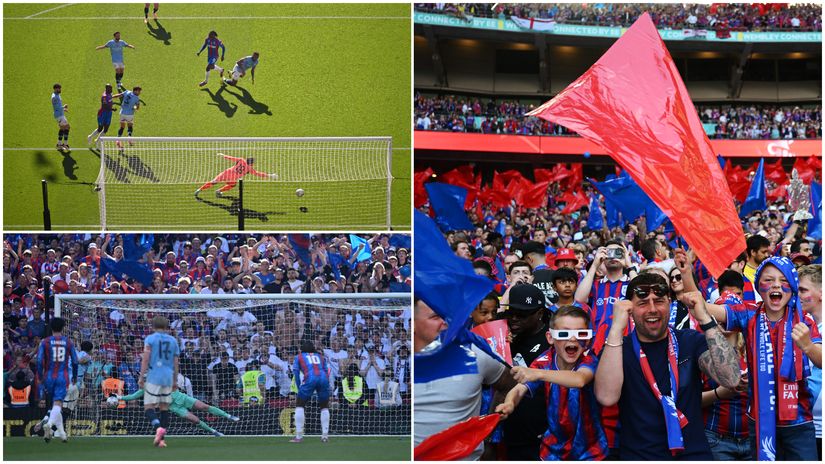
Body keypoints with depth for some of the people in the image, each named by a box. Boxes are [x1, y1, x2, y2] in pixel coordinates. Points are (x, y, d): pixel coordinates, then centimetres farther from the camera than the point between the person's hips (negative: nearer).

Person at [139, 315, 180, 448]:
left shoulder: (150, 339, 2)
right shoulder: (173, 340, 14)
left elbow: (146, 359, -7)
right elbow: (176, 363, 15)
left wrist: (141, 377, -5)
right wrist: (175, 381, 22)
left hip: (153, 377, -4)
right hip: (168, 378, 4)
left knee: (148, 407, -3)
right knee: (164, 408, 8)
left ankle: (158, 427, -30)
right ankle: (161, 439, 4)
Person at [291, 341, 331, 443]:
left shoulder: (299, 357, 24)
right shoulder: (320, 357, 31)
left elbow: (295, 372, 12)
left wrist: (299, 388, 13)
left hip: (310, 378, -3)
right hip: (324, 379, 3)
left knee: (299, 405, 8)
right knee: (324, 407, 19)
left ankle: (298, 436, 0)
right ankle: (325, 436, 13)